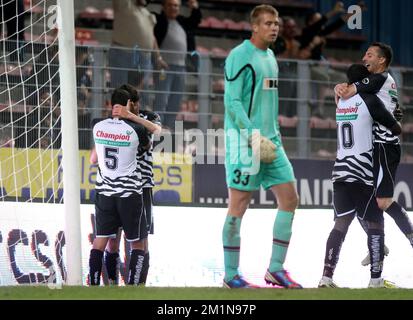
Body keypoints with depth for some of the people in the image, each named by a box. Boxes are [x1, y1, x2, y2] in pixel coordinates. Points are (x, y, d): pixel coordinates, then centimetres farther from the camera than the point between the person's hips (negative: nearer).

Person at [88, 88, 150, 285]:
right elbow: (147, 145, 12)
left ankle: (93, 284, 0)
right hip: (129, 193, -3)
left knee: (100, 239, 7)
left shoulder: (98, 127, -2)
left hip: (104, 192, 3)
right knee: (138, 243, 5)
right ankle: (132, 285, -6)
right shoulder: (135, 130, -11)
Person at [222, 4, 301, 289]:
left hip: (269, 142, 9)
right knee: (239, 206, -4)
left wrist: (274, 134, 19)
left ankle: (276, 269, 9)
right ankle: (231, 275, 3)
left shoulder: (270, 57, 17)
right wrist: (253, 136, -20)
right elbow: (232, 101, -15)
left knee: (289, 199, 3)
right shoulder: (240, 56, -9)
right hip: (244, 141, -9)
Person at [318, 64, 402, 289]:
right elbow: (396, 129, 0)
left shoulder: (341, 102, 11)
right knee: (375, 223, 3)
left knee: (342, 222, 3)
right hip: (363, 173, -6)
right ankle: (376, 279, 0)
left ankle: (327, 276, -7)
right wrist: (396, 125, 22)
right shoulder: (369, 100, -6)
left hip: (341, 171, 6)